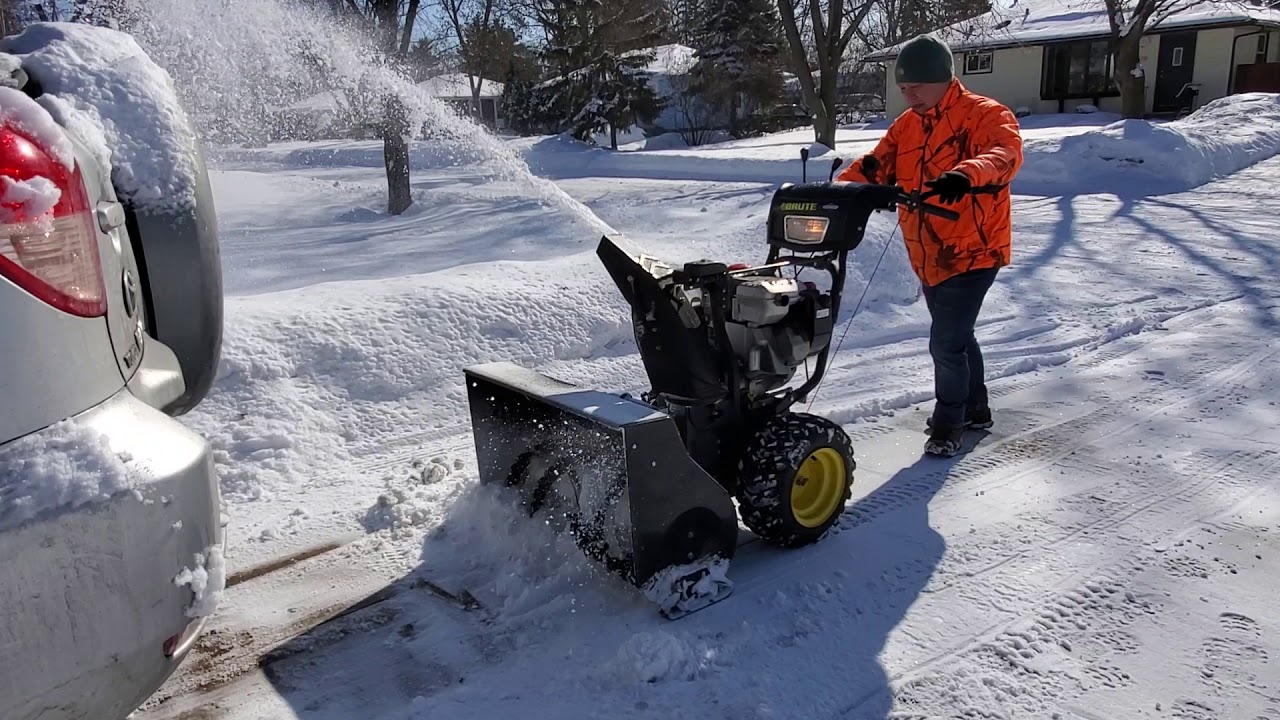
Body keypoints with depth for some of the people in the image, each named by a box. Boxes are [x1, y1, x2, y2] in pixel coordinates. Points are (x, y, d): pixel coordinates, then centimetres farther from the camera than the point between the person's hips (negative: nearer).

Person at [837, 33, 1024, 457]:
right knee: (956, 335, 20)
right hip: (929, 257, 8)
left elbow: (1006, 153, -31)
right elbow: (875, 166, 3)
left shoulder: (984, 115, -12)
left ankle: (949, 422, 10)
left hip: (972, 252, -8)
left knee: (945, 341, -9)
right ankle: (974, 408, 37)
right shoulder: (907, 125, 9)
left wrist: (966, 174, -52)